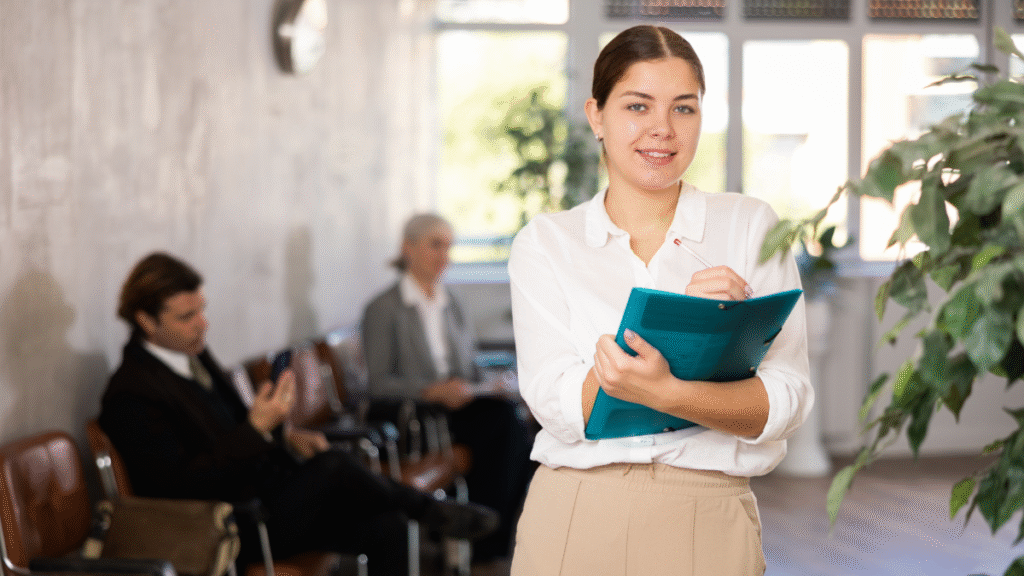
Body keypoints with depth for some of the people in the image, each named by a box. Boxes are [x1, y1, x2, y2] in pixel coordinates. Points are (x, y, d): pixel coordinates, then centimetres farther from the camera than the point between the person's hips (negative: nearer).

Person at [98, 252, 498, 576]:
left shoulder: (191, 353, 9)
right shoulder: (131, 396, -18)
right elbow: (185, 482, -23)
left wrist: (285, 437, 4)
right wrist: (258, 428, -27)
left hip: (262, 491, 9)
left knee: (383, 525, -7)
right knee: (335, 467, -26)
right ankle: (430, 511, -1)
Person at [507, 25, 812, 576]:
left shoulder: (749, 226, 3)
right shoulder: (544, 243, 4)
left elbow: (784, 402, -7)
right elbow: (558, 406, -8)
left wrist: (666, 393, -25)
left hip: (708, 529, 0)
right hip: (574, 524, 0)